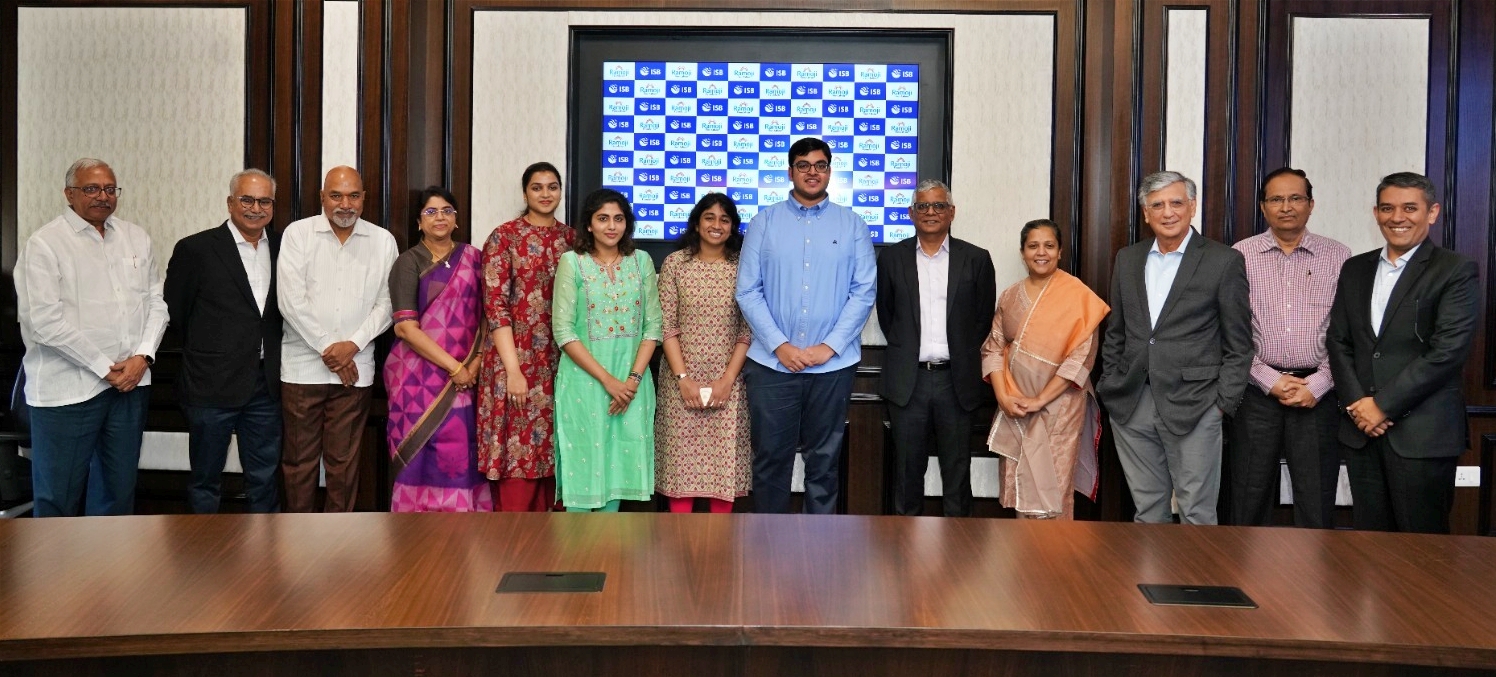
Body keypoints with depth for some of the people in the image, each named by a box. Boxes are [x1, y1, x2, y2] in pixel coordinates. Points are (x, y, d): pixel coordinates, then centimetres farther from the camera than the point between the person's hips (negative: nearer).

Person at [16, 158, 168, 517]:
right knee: (58, 498, 2)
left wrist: (142, 357, -5)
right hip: (67, 389, -5)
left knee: (119, 490, 13)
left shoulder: (136, 238, 11)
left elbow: (156, 302, 11)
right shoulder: (45, 243, -5)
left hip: (131, 382, 5)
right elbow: (45, 321, -12)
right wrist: (105, 368, -11)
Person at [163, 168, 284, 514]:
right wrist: (204, 351, 7)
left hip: (266, 385, 4)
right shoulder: (196, 249, -6)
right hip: (212, 385, -3)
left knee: (264, 478, 13)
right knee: (206, 480, 9)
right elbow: (175, 310, 2)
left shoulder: (282, 248, 6)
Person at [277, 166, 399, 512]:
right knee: (299, 460, 6)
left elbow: (386, 303, 3)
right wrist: (326, 348, -9)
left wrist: (352, 345, -10)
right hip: (303, 366, -1)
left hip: (354, 369, 1)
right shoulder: (298, 233, 1)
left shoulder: (383, 241, 6)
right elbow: (291, 300, -6)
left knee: (344, 463, 5)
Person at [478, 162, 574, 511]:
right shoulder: (504, 237, -2)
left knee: (551, 452, 8)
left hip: (561, 361, 4)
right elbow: (494, 305, -8)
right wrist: (513, 370, -14)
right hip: (517, 360, -4)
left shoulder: (572, 238, 11)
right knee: (517, 452, -4)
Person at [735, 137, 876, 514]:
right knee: (771, 459, 6)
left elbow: (864, 292, 0)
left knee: (824, 461, 10)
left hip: (833, 365, 0)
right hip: (772, 363, 0)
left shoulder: (852, 225, 5)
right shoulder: (765, 222, 4)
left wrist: (830, 346, -10)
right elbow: (747, 291, -1)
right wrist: (779, 345, -10)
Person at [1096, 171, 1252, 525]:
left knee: (1197, 513, 2)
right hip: (1131, 406, 4)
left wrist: (1223, 402, -6)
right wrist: (1111, 386, 10)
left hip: (1193, 407, -4)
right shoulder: (1127, 259, 11)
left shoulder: (1224, 260, -2)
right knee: (1147, 508, 12)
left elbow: (1239, 343, -1)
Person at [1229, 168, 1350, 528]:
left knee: (1317, 504, 5)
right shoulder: (1240, 256, 3)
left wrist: (1317, 385, -8)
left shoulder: (1338, 257, 5)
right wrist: (1269, 380, -7)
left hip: (1317, 393, 0)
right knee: (1250, 500, 6)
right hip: (1257, 390, 0)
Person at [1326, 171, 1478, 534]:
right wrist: (1355, 402, -4)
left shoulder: (1456, 271, -3)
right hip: (1361, 428, 5)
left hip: (1423, 434, -5)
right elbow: (1338, 341, 10)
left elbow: (1448, 351, -12)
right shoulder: (1355, 269, 14)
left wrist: (1384, 405, -13)